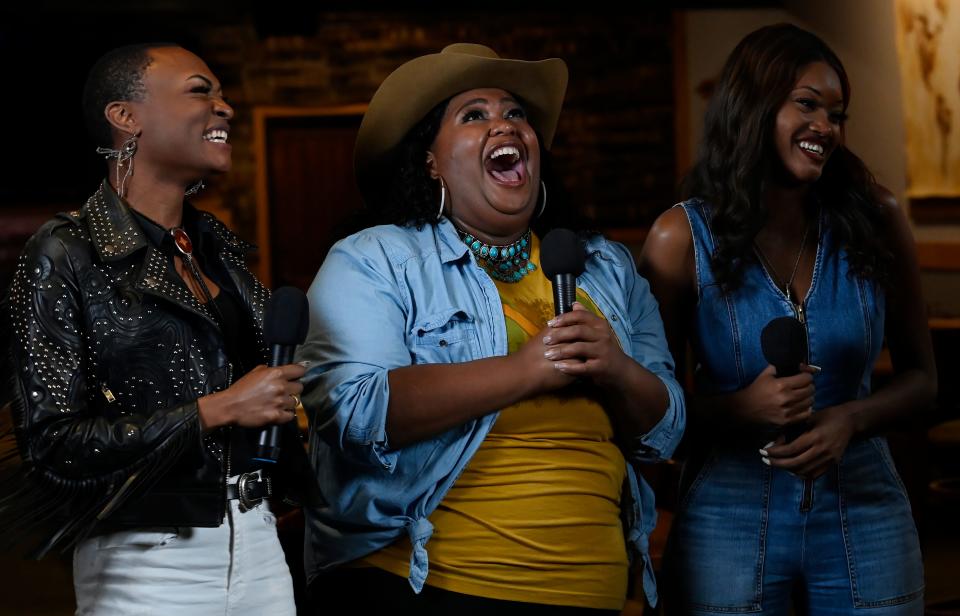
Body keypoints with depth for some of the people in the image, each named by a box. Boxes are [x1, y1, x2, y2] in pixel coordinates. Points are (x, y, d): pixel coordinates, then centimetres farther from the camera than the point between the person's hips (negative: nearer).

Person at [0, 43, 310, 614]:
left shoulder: (219, 246, 10)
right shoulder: (66, 255, -10)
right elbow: (51, 442, -16)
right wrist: (216, 412, -19)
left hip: (258, 546, 6)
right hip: (149, 563, -6)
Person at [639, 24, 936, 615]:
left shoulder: (875, 220, -3)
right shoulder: (682, 237, -8)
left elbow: (920, 376, 6)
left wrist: (848, 420, -13)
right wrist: (743, 409, -19)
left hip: (863, 513, 2)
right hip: (730, 517, -2)